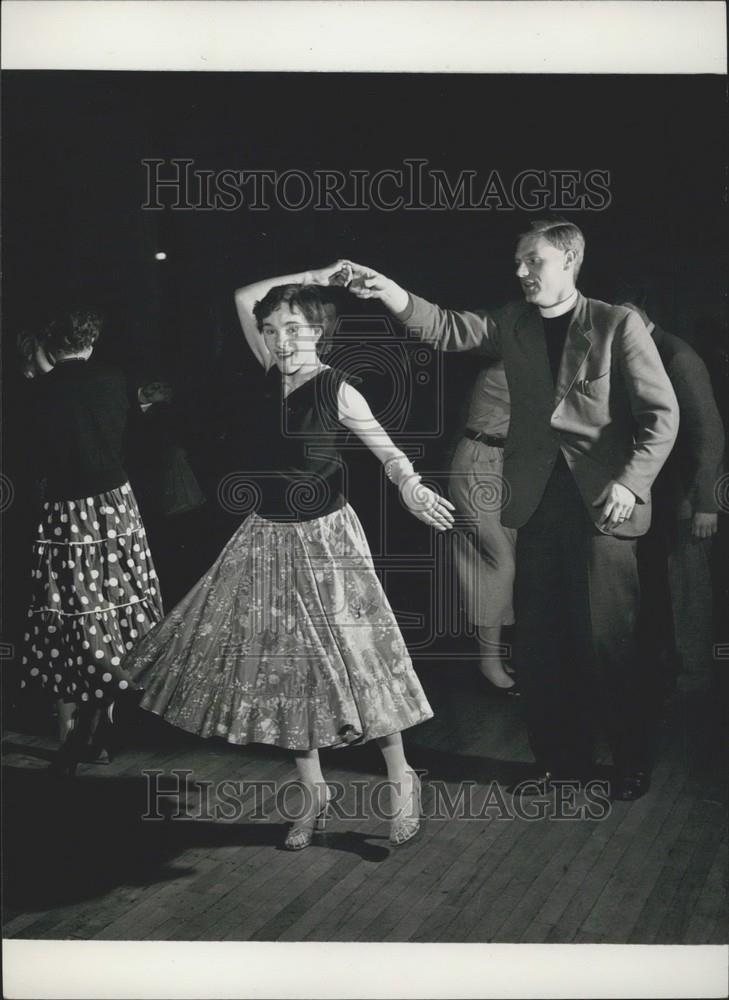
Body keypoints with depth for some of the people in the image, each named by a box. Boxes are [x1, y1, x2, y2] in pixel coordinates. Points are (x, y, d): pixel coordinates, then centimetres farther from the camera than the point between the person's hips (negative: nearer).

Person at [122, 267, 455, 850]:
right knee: (282, 664, 8)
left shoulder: (338, 391, -11)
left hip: (324, 539, -6)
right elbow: (244, 298, 12)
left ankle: (402, 781, 19)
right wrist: (312, 277, 8)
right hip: (269, 538, 6)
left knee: (353, 660, 0)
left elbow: (387, 450, -13)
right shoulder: (275, 375, 4)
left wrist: (411, 487, -34)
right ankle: (314, 794, 21)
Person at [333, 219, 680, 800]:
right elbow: (447, 329, 1)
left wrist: (630, 481, -18)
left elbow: (662, 414, -6)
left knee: (606, 642, -1)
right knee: (540, 642, 9)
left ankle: (633, 765, 19)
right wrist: (389, 292, -15)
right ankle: (565, 759, 25)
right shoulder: (514, 324, 10)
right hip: (538, 501, 5)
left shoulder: (617, 326, -4)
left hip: (601, 504, -5)